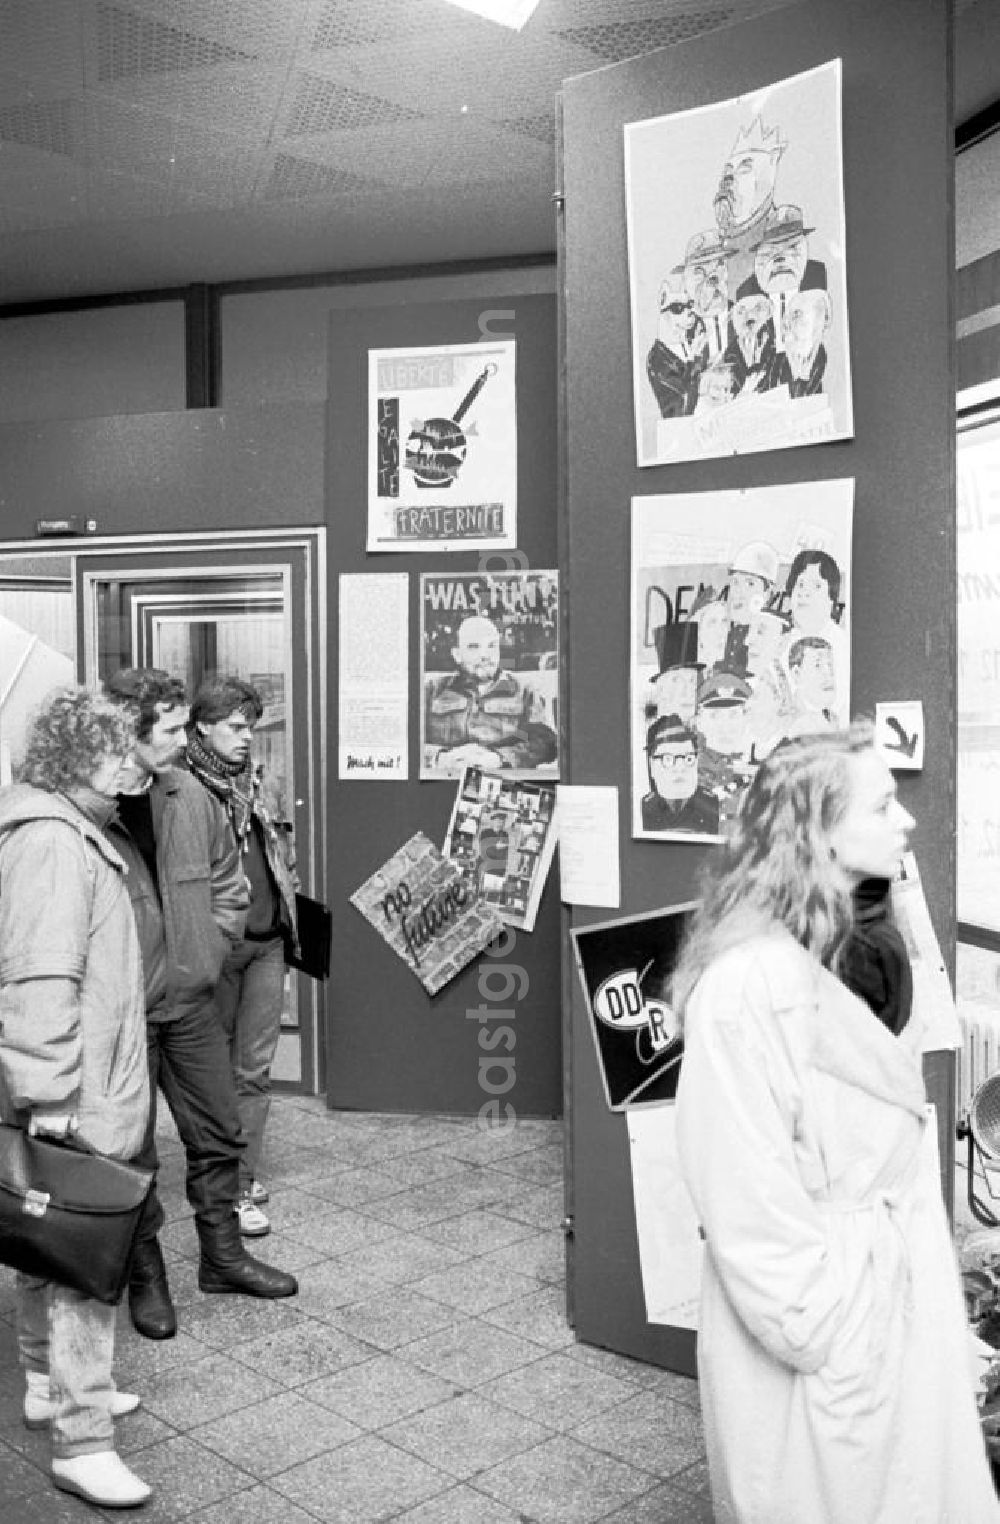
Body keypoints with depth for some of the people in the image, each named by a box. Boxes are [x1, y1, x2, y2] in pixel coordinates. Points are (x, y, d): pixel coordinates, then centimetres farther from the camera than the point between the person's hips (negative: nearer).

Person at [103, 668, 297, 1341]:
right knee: (130, 1152, 10)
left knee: (219, 1133, 15)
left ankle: (222, 1254, 34)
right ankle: (146, 1275, 29)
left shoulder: (192, 797, 0)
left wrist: (207, 954, 5)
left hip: (191, 1000, 5)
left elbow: (230, 884, 12)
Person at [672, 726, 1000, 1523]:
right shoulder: (755, 981, -26)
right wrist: (822, 1346, -19)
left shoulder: (808, 962, 5)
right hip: (825, 1337, -9)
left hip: (872, 1299, 9)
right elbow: (751, 1197, -24)